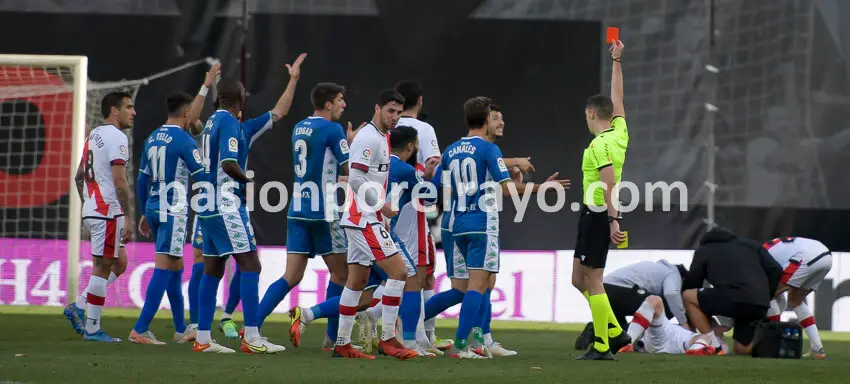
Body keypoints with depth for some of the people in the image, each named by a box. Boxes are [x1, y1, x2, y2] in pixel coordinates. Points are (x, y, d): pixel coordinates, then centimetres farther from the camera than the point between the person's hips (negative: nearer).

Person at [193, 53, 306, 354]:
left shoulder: (215, 121, 17)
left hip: (210, 206, 10)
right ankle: (252, 338, -14)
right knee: (250, 265, -9)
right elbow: (229, 163, -22)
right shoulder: (229, 123, -12)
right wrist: (248, 181, -3)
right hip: (227, 206, -10)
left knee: (212, 270, 10)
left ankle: (203, 339, 9)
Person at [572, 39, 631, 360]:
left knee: (593, 280, -7)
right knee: (579, 279, 14)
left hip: (597, 214, -9)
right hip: (600, 215, 9)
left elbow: (610, 185, -22)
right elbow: (617, 97, 22)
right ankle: (615, 331, 14)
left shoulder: (600, 144, -15)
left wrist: (613, 219, -26)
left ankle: (602, 346, -7)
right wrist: (616, 61, 29)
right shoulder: (620, 133, 9)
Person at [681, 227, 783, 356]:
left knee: (687, 296, 15)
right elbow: (776, 271, 17)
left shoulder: (703, 250, 25)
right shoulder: (750, 244, 32)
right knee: (742, 349, 25)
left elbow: (691, 285, 27)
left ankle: (714, 345, 5)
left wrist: (688, 324, 34)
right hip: (760, 305, 6)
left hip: (735, 298, -6)